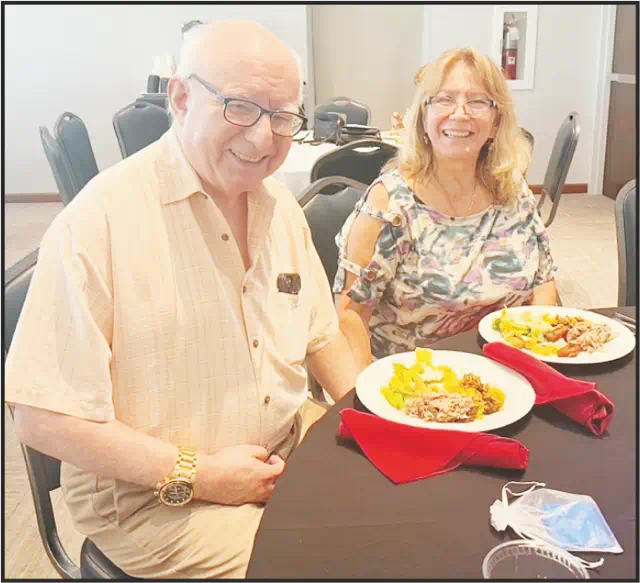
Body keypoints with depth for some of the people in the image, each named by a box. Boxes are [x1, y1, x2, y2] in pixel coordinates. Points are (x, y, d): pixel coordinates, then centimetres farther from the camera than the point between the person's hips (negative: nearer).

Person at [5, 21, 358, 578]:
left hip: (290, 444, 7)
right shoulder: (100, 220, -21)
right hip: (147, 498, -6)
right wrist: (195, 476, -20)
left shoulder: (279, 204, 3)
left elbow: (320, 333, 12)